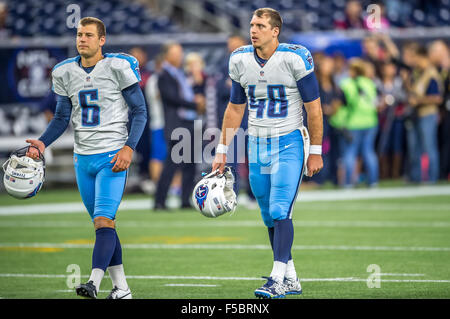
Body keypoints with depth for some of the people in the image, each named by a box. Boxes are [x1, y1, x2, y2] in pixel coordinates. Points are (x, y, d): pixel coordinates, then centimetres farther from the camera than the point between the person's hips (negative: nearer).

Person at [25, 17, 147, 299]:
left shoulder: (118, 67, -8)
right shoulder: (65, 73, 7)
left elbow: (140, 112, -4)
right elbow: (63, 117, 14)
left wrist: (129, 148, -15)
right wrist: (42, 143, -3)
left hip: (112, 157, -6)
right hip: (83, 158, 6)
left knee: (103, 222, -17)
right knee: (104, 225, 10)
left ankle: (94, 283, -25)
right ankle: (121, 288, 17)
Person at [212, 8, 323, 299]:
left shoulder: (295, 58, -13)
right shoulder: (240, 61, 3)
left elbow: (314, 107, -7)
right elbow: (235, 108, 14)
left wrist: (316, 152, -7)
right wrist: (222, 150, 13)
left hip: (288, 144, -5)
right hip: (258, 146, 5)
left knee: (280, 211, -16)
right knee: (269, 217, 8)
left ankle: (278, 280, -14)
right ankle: (291, 279, 18)